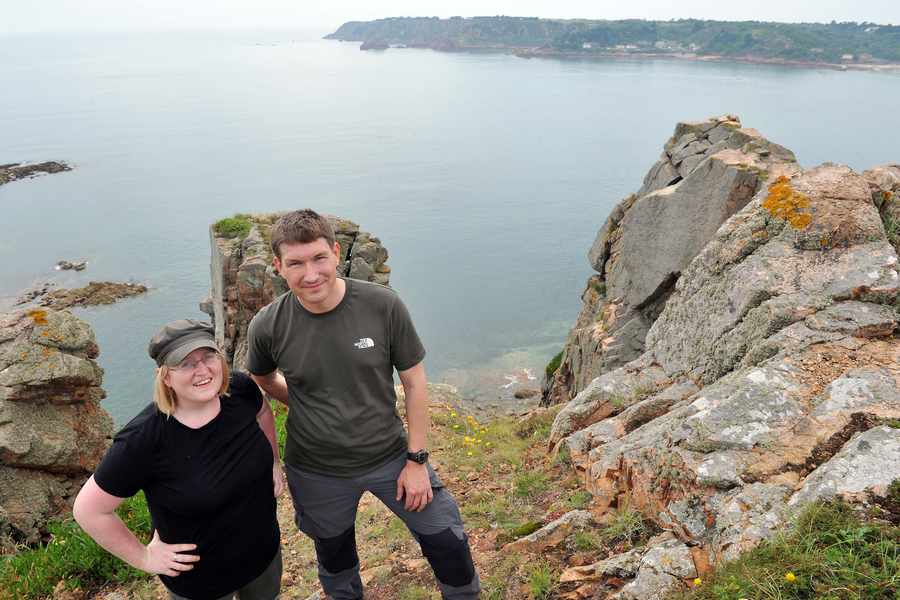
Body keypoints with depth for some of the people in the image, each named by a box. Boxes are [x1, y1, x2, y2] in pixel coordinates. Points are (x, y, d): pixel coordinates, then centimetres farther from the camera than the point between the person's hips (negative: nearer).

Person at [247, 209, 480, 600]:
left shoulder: (383, 306, -21)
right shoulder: (267, 327, -17)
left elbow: (414, 382, -10)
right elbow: (263, 380, 6)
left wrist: (416, 459, -8)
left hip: (391, 456, 0)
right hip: (317, 472, 1)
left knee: (448, 544, 10)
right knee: (335, 557, 25)